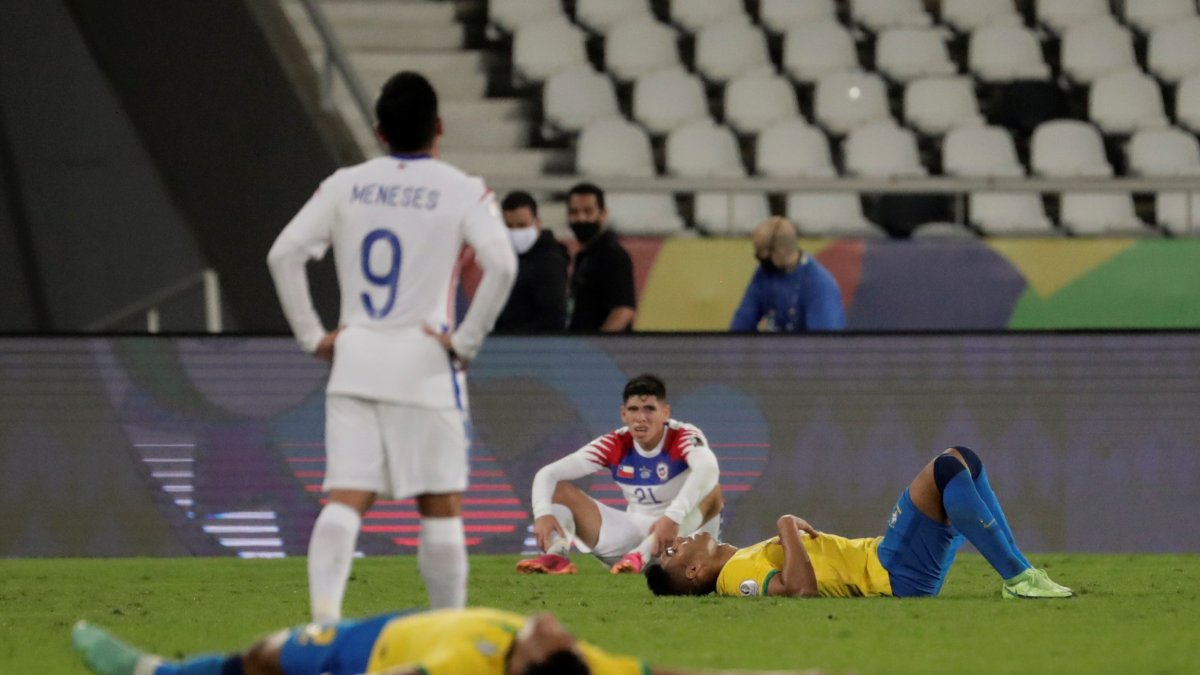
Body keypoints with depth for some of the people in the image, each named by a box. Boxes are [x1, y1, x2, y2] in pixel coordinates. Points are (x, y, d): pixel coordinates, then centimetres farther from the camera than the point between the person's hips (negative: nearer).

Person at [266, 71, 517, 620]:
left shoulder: (345, 185, 7)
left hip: (354, 358, 3)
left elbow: (284, 254, 2)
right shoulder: (462, 191, -2)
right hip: (424, 364, -3)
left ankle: (323, 611, -22)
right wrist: (467, 341, -8)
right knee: (441, 504, 7)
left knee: (346, 498, -2)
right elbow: (501, 264, -16)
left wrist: (312, 336, 6)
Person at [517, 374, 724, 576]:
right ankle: (556, 553, -38)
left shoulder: (683, 437, -16)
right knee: (559, 490, -8)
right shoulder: (614, 445, -5)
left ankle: (641, 554, -46)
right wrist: (542, 513, -33)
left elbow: (708, 468, -40)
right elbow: (548, 474, -11)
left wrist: (673, 517, -54)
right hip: (633, 533, 4)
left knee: (711, 491, -34)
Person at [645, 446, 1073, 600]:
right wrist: (788, 529, -17)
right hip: (896, 576, -10)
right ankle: (1017, 578, -19)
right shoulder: (737, 576, -10)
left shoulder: (743, 562, 19)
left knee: (962, 461, 11)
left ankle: (1018, 572, 3)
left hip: (878, 559, 10)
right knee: (946, 471, -24)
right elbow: (801, 588, -28)